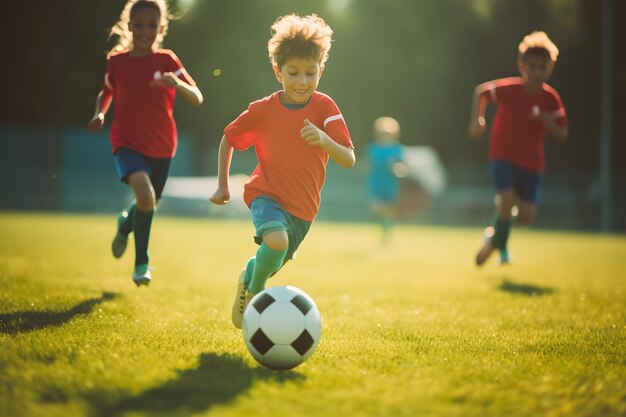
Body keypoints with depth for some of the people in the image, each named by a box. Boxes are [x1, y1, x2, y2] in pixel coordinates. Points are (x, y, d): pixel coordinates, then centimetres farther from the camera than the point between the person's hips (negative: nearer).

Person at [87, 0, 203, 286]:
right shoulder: (116, 61, -2)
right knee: (145, 193, -27)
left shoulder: (166, 61, -7)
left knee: (149, 204, 16)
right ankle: (141, 263, -13)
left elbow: (197, 99, -15)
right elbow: (106, 92, 18)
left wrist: (177, 83, -35)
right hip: (127, 143, -2)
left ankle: (125, 224, 53)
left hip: (161, 147, 2)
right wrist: (100, 113, -2)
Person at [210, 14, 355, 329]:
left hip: (303, 207, 3)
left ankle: (248, 279, 54)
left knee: (270, 265, 17)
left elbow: (348, 160, -19)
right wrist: (222, 185, 5)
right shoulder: (262, 111, -10)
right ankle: (254, 292, -7)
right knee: (277, 240, -34)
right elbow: (228, 139, 8)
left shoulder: (325, 108, -11)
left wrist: (325, 140, -39)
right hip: (267, 194, -3)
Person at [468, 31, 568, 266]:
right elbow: (481, 91, 6)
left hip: (532, 164, 3)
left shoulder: (550, 99, -5)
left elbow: (562, 136, -5)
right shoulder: (509, 89, -11)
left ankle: (495, 239, 27)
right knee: (508, 199, -23)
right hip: (503, 157, -3)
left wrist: (546, 120, -24)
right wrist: (477, 119, -7)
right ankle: (500, 246, 6)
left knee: (526, 216, -5)